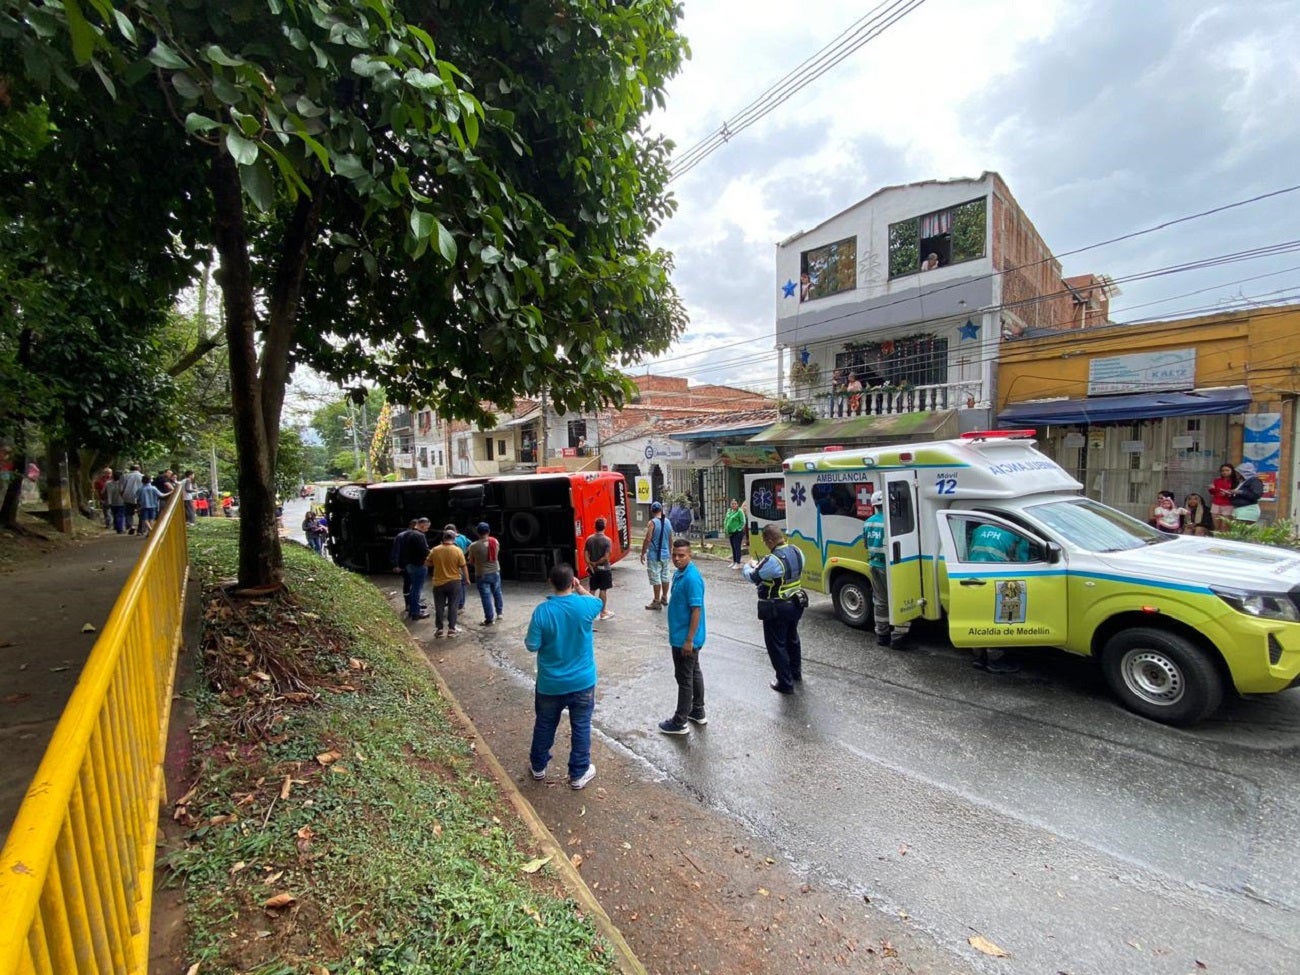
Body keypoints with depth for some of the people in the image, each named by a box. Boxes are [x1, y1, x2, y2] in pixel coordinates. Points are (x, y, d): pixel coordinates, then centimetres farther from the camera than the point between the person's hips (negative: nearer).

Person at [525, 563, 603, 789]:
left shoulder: (542, 610, -18)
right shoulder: (584, 606, -15)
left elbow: (532, 646, -11)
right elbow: (598, 603, 10)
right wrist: (580, 589, 20)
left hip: (550, 683, 1)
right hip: (582, 682, 0)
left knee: (544, 726, 22)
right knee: (581, 727, 16)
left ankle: (538, 766, 40)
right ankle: (579, 774, 27)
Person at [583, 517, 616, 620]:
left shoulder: (589, 539, -2)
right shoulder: (607, 540, -14)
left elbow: (586, 554, -5)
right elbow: (606, 557, -19)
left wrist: (590, 565, -6)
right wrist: (596, 563, -10)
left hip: (592, 569, 4)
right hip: (604, 569, -4)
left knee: (592, 590, 13)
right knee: (603, 590, 5)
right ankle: (603, 612, 12)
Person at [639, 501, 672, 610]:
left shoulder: (652, 523, -14)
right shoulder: (668, 522, 6)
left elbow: (647, 540, -17)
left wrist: (643, 553, -9)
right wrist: (670, 552, 25)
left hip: (654, 555, -7)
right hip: (665, 554, 7)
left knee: (655, 578, -1)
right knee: (664, 577, 17)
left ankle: (656, 602, 4)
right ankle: (664, 598, 29)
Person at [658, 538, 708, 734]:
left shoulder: (692, 578, -24)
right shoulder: (679, 573, 5)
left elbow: (696, 610, -24)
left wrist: (689, 640, -22)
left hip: (685, 638, -10)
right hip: (682, 635, 10)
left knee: (684, 678, 3)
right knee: (694, 673, 20)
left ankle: (680, 722, 16)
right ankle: (698, 712, 34)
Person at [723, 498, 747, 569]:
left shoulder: (740, 511, -11)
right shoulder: (729, 511, 11)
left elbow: (742, 522, -13)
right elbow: (726, 520, 18)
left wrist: (737, 529, -16)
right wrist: (726, 528, 7)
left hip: (737, 533, -7)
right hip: (730, 532, 7)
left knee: (737, 547, -6)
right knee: (733, 547, 14)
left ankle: (738, 563, -2)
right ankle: (734, 562, 24)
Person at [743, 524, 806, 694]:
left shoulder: (772, 560, -29)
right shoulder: (796, 552, -4)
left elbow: (752, 577, -15)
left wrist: (751, 565, 7)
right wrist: (762, 565, 11)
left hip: (777, 609, -8)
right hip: (796, 603, 8)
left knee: (776, 645, 7)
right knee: (792, 638, 27)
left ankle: (785, 683, 15)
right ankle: (796, 673, 45)